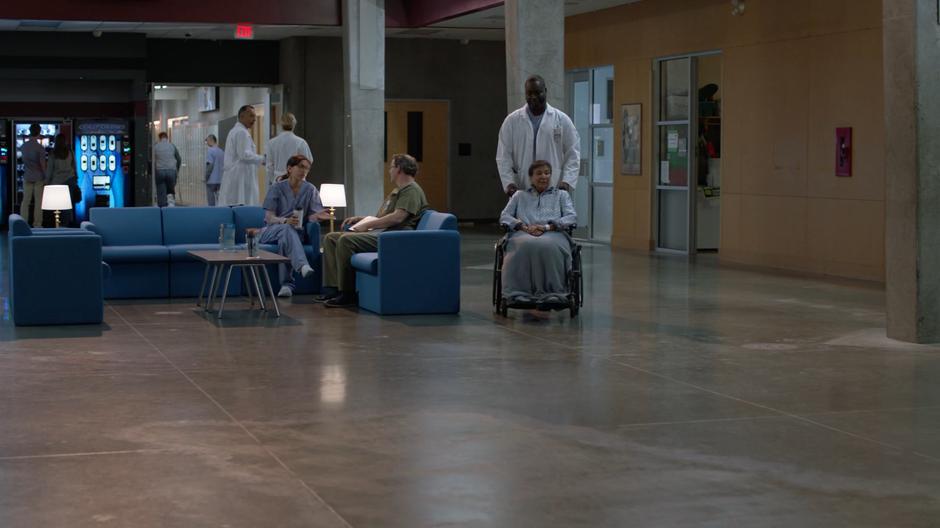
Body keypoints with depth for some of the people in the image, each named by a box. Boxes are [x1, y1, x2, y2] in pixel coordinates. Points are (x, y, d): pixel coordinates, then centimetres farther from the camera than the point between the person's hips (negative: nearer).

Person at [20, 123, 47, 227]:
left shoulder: (24, 146, 0)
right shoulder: (40, 148, -14)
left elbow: (24, 160, 9)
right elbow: (43, 164, -11)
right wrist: (46, 177, 0)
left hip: (27, 177, 4)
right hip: (38, 177, -4)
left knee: (25, 201, 8)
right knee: (38, 202, 4)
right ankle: (37, 224, 7)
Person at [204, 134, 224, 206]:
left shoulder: (210, 151, -10)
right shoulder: (222, 152, 9)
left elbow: (210, 166, -16)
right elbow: (225, 165, 12)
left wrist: (206, 178, -9)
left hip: (212, 180, -6)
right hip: (220, 180, 6)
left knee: (211, 202, 0)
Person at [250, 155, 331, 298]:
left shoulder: (310, 189, 7)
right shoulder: (277, 188, 2)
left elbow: (311, 216, 0)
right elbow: (269, 217, -7)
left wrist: (317, 216, -26)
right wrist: (285, 221, -28)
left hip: (296, 233, 1)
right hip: (270, 231, -1)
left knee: (284, 239, -37)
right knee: (287, 229, -37)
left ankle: (287, 284, -46)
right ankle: (303, 266, -62)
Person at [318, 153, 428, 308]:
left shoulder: (411, 190, -6)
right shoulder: (397, 191, 29)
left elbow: (397, 217, -19)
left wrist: (368, 225, -14)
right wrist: (360, 219, 17)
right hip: (379, 232, 11)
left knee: (346, 240, -29)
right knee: (331, 238, 2)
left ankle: (347, 294, -23)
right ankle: (333, 288, -8)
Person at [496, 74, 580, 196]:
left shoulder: (562, 120, 7)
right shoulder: (512, 121, 9)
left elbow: (573, 154, 6)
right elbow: (503, 156, 7)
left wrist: (566, 181, -7)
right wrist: (508, 183, -6)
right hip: (522, 191, 1)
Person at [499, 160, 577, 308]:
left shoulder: (561, 195, 27)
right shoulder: (520, 196, 29)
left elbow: (572, 217, 10)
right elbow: (504, 216, 16)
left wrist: (546, 227, -8)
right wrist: (524, 226, -6)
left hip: (553, 234, 0)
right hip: (524, 234, 1)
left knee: (549, 246, -41)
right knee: (526, 246, -40)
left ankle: (551, 294, -45)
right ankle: (520, 294, -47)